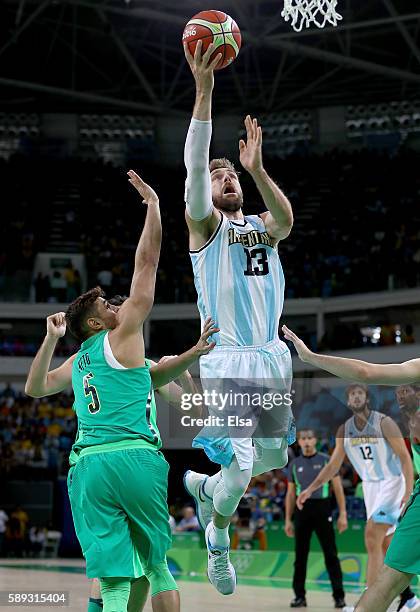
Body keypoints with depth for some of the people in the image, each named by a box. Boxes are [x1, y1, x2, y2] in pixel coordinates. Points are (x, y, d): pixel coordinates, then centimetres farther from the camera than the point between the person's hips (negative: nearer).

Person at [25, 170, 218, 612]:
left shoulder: (77, 361, 19)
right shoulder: (122, 336, 5)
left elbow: (35, 388, 37)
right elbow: (146, 261, 5)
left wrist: (51, 340, 32)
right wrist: (153, 204, 10)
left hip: (86, 466, 4)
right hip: (133, 458, -4)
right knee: (157, 566, 9)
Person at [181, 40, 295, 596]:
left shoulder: (262, 228, 13)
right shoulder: (204, 225, 0)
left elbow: (286, 220, -12)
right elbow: (194, 166, -17)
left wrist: (257, 169, -27)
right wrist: (204, 90, -27)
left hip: (271, 356, 6)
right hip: (225, 358, -6)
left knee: (273, 456, 16)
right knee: (240, 466, -13)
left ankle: (205, 487, 43)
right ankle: (218, 541, 16)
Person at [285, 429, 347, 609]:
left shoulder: (326, 460, 3)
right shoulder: (294, 464, 11)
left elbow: (338, 488, 1)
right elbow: (291, 494, 14)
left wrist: (342, 514, -5)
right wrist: (288, 520, 9)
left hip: (322, 510, -3)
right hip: (302, 511, 3)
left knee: (331, 555, -3)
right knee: (300, 556, 4)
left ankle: (339, 596, 1)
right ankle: (300, 596, 11)